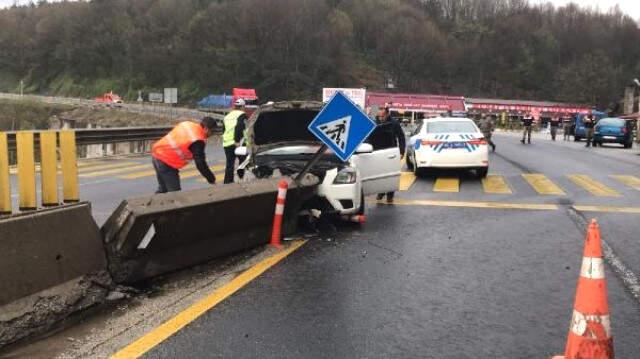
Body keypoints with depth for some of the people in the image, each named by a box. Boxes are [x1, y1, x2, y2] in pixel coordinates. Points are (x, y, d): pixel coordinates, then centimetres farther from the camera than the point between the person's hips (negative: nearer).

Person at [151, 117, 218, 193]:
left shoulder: (187, 124, 5)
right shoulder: (198, 141, -18)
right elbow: (200, 164, -16)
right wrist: (212, 180, -7)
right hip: (166, 162, -9)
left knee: (162, 189, 22)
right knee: (174, 192, -3)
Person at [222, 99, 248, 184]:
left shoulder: (227, 116, 20)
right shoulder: (242, 115, -4)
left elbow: (223, 131, 19)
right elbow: (239, 127, -20)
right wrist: (237, 140, -19)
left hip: (226, 143, 6)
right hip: (238, 143, -6)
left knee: (229, 164, 8)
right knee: (244, 161, 9)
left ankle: (227, 183, 6)